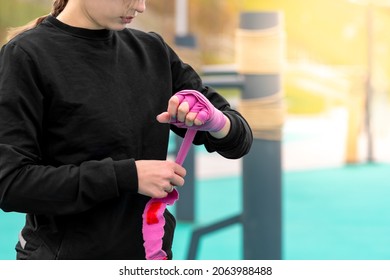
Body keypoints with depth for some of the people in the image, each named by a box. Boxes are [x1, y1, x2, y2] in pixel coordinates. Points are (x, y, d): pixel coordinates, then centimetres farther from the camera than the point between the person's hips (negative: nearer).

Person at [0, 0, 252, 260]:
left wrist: (214, 120, -19)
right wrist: (127, 175, -23)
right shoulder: (27, 56, -12)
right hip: (67, 254, -5)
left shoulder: (153, 51, 2)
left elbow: (239, 140, 4)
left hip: (151, 251, 5)